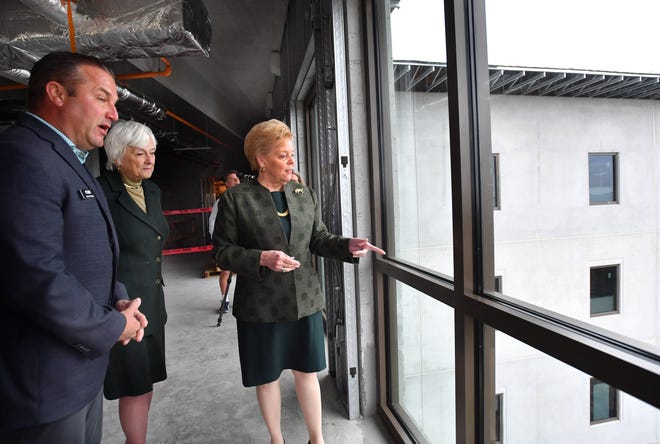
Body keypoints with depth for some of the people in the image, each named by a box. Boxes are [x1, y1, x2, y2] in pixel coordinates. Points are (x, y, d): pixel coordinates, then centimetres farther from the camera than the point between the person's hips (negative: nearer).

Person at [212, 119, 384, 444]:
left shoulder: (306, 195, 5)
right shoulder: (236, 198, -7)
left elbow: (318, 239, 8)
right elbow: (222, 250, -7)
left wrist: (348, 246, -11)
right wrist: (262, 258, -22)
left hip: (305, 301, 3)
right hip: (261, 306, -2)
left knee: (307, 372, 16)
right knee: (267, 378, 15)